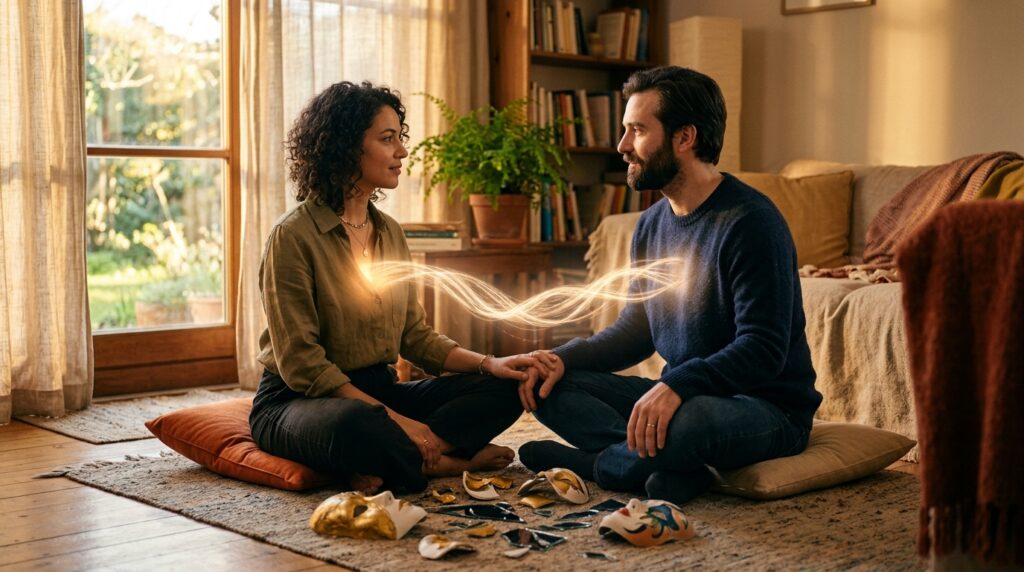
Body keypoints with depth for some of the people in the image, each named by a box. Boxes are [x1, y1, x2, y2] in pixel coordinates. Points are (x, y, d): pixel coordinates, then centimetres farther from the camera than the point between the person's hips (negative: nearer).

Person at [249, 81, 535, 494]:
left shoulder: (390, 232, 10)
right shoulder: (294, 236, -13)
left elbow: (414, 335, 13)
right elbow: (301, 362, -18)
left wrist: (488, 363, -4)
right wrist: (392, 419, -23)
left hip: (378, 390, 8)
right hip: (299, 401, -8)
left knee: (505, 388, -8)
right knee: (358, 427, -42)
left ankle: (390, 467, -22)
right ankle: (450, 462, -15)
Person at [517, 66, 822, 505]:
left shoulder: (750, 221, -17)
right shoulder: (652, 224, 8)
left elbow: (764, 350, -24)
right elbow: (635, 329, 15)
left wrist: (678, 385, -38)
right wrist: (566, 357, -3)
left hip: (768, 408, -8)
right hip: (688, 397, 8)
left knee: (682, 423, -40)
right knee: (549, 385, -5)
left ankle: (592, 462, -10)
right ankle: (676, 466, -21)